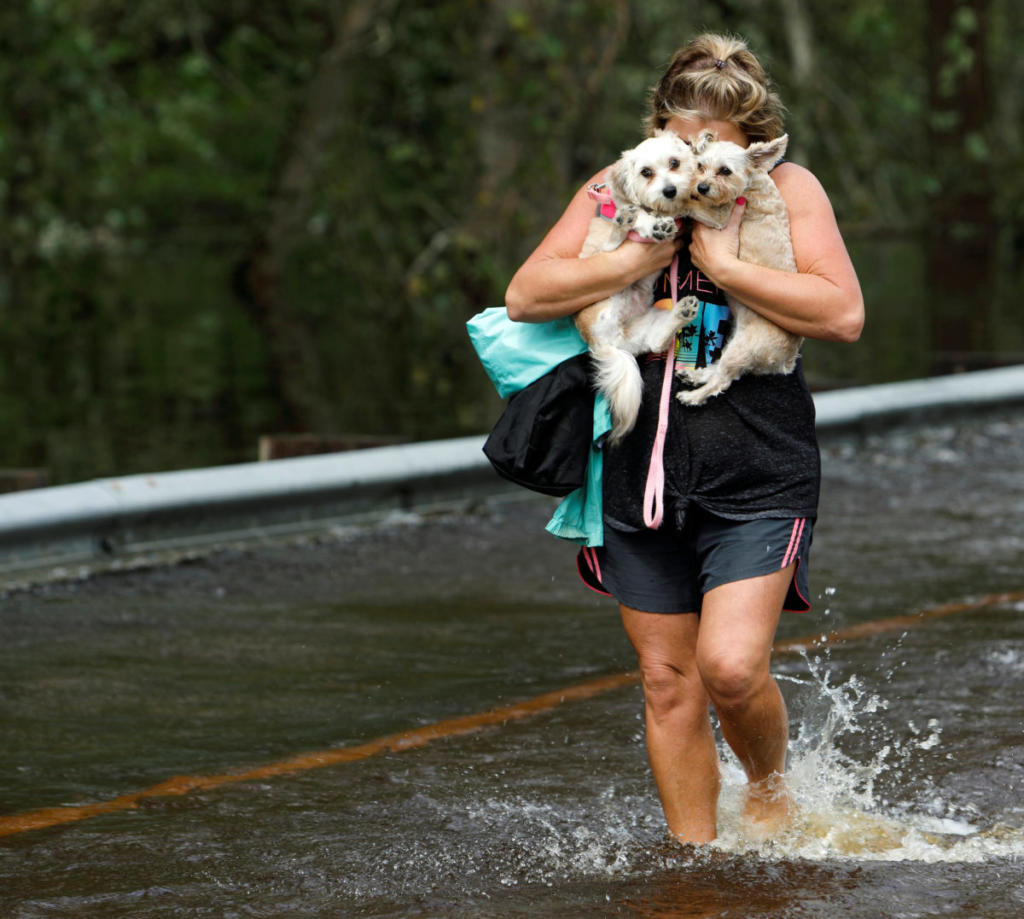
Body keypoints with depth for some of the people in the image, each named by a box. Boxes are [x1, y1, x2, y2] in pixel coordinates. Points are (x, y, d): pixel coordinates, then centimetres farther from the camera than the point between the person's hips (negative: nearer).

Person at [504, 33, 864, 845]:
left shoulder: (787, 191, -2)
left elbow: (843, 315, -14)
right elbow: (525, 297, -7)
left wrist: (725, 264, -18)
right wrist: (641, 256, -17)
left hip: (759, 476, -3)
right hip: (643, 468, 3)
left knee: (730, 668, -14)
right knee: (668, 681, 6)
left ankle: (772, 789, 16)